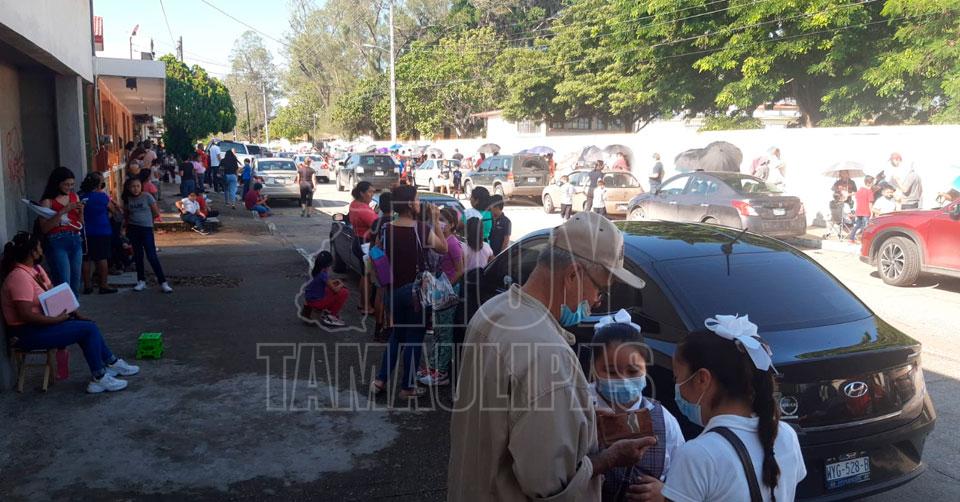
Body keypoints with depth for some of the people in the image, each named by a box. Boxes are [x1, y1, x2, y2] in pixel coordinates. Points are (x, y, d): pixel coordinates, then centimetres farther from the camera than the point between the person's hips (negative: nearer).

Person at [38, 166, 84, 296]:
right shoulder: (48, 201, -4)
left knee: (76, 282, 7)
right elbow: (44, 228, -12)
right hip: (57, 242, -6)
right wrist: (62, 212, -18)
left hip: (76, 240, 6)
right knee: (64, 284, -12)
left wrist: (81, 211, -2)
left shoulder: (75, 197, 12)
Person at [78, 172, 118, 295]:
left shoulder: (80, 197, 1)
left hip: (85, 233, 4)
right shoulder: (102, 196, -10)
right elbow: (113, 210, 2)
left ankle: (87, 286, 11)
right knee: (102, 258, 2)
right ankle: (103, 285, 4)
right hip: (102, 232, -4)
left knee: (87, 259, 8)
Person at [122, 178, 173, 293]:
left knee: (152, 256, -9)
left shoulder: (147, 197, -7)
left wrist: (145, 218, 7)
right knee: (138, 255, 9)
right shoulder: (127, 199, 5)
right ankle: (141, 281, 20)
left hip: (146, 228, -4)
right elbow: (126, 215, 18)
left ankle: (163, 283, -8)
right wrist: (130, 222, 4)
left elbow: (156, 213, -3)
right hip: (133, 229, 4)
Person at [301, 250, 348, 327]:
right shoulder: (323, 275, -23)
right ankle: (330, 315, -1)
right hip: (316, 301, -9)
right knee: (344, 293, -8)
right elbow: (335, 290, -18)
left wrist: (334, 281, 11)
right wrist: (341, 285, 1)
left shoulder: (316, 272, 3)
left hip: (310, 299, 9)